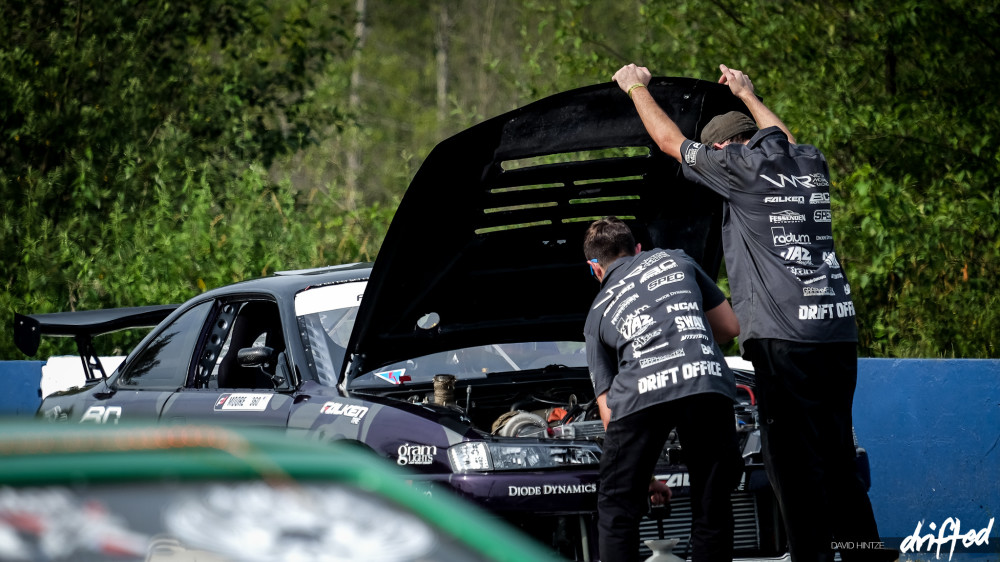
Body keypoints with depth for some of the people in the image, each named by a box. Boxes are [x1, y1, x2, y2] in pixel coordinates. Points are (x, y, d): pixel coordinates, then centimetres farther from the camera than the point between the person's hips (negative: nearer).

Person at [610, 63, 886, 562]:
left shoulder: (745, 167, -2)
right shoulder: (809, 164, 16)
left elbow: (669, 140, 12)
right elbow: (785, 140, 43)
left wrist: (635, 86, 28)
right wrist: (747, 95, 56)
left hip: (785, 337, -7)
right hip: (838, 329, 8)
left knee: (794, 460, -6)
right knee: (835, 451, 12)